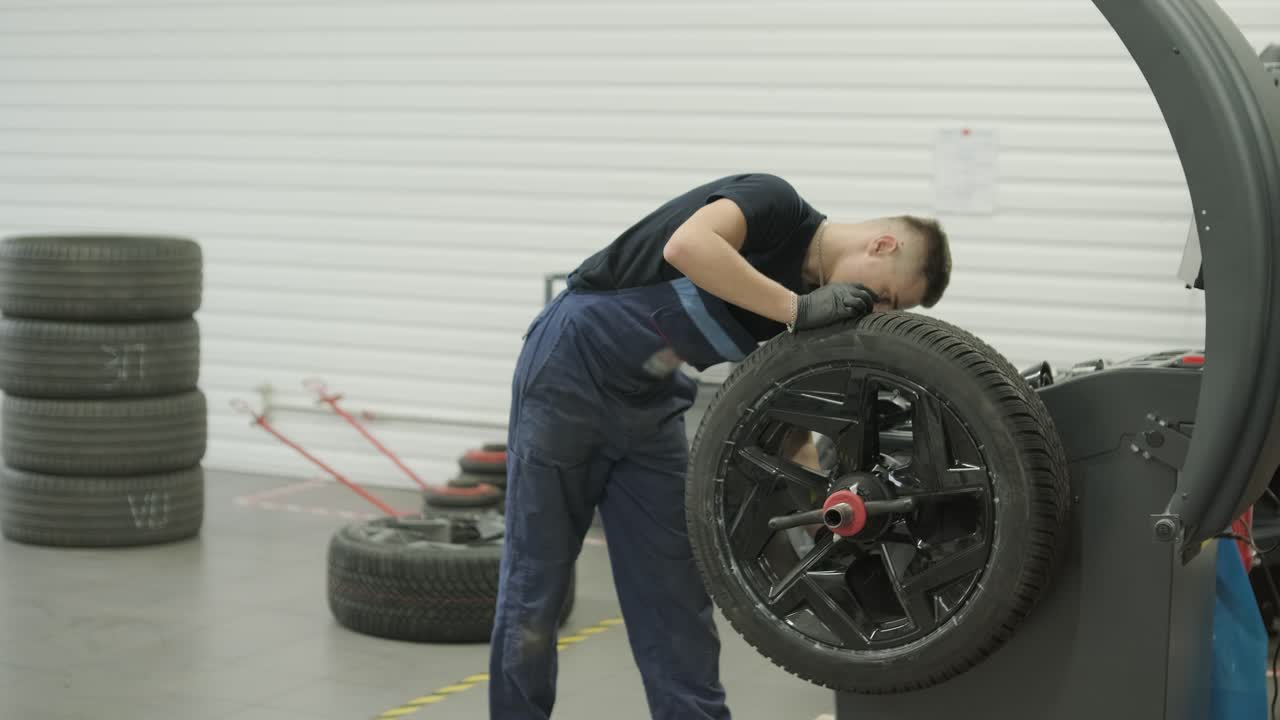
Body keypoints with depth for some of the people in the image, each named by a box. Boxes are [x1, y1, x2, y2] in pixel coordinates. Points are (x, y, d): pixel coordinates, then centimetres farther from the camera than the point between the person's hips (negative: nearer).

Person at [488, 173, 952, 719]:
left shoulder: (806, 297, 3)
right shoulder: (776, 202, -18)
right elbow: (686, 246, -39)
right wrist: (799, 309, -33)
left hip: (652, 408, 8)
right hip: (569, 374, -8)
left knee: (676, 592, 5)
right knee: (536, 581, 2)